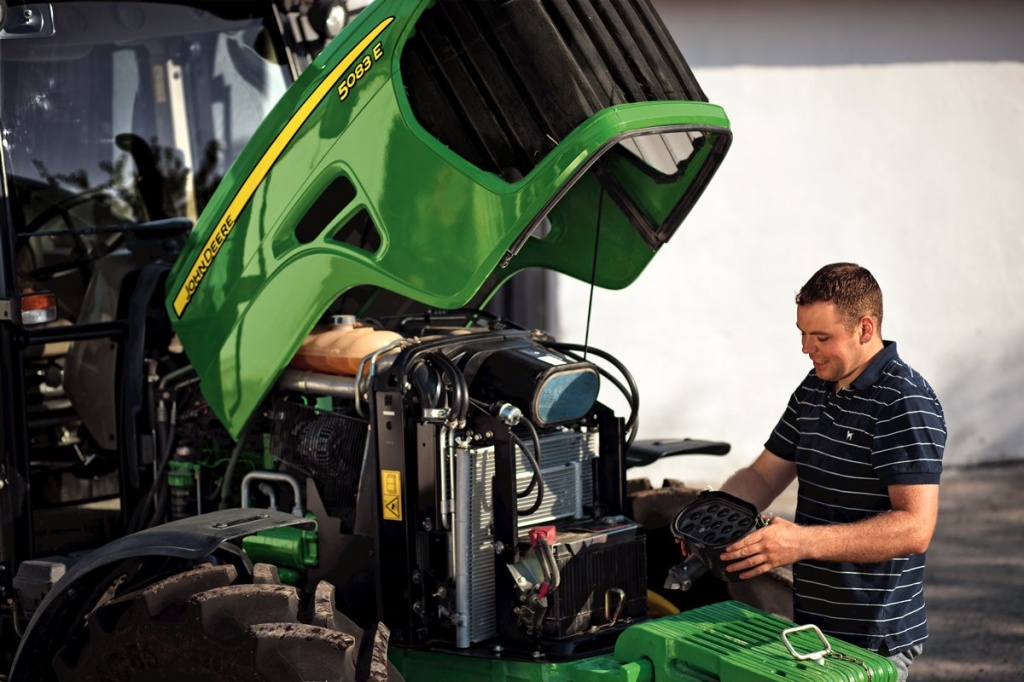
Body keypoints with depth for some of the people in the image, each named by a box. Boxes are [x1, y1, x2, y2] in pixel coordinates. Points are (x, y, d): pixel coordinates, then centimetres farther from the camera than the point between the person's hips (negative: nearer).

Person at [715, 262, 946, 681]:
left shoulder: (905, 404, -17)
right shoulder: (814, 389, 10)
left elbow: (915, 528, -26)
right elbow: (763, 476, 16)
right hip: (811, 624, 8)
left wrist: (804, 541, -32)